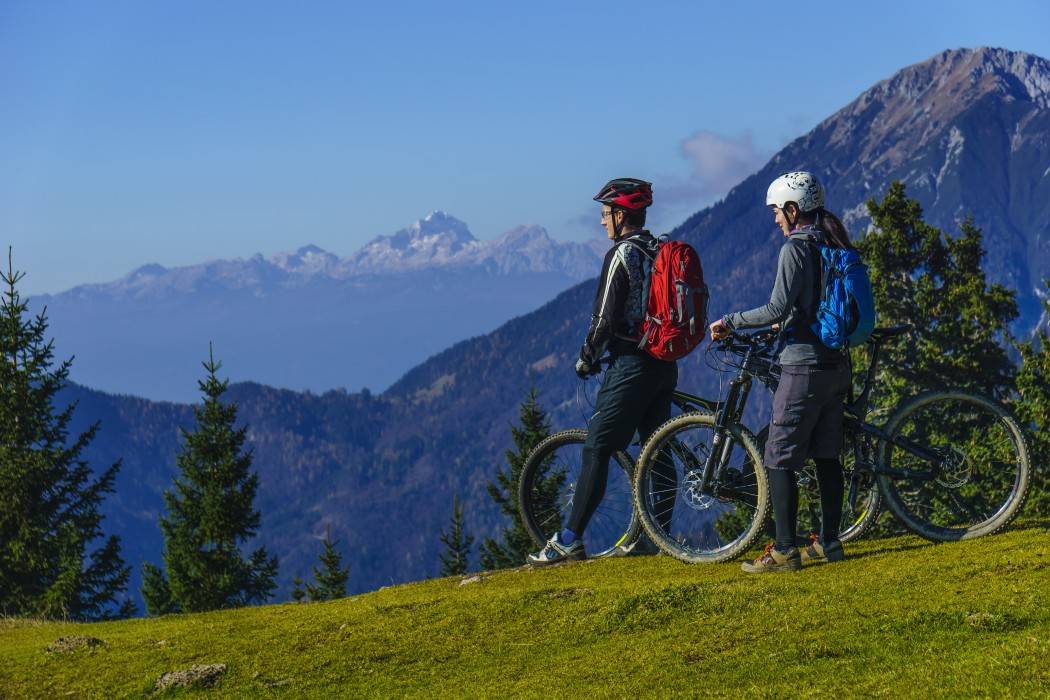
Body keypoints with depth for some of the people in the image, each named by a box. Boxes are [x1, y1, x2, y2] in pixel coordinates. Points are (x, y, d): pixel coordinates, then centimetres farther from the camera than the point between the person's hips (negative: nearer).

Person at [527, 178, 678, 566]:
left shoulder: (621, 254, -12)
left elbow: (605, 316, -14)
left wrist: (587, 358, -2)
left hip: (632, 364, -8)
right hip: (665, 362, 8)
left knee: (596, 449, -6)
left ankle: (569, 541, -8)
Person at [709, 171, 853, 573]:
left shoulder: (796, 248, -14)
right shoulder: (836, 246, 11)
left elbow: (777, 308, -20)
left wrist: (730, 322, -8)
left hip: (805, 366, -9)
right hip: (837, 363, 9)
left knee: (779, 460, -4)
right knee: (827, 455, 14)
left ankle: (784, 551, -6)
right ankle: (829, 543, 18)